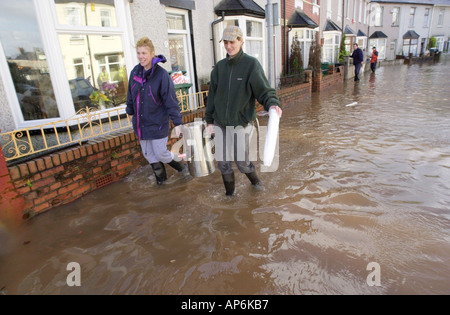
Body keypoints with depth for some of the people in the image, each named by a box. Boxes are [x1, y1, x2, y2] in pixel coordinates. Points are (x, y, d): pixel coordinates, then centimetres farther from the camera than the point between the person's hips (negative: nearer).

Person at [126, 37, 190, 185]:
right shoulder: (135, 72, 1)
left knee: (160, 153, -1)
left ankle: (182, 166, 26)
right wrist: (130, 112, 22)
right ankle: (160, 177, 35)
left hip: (157, 123, -6)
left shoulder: (161, 74, -16)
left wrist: (177, 123, -18)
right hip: (140, 123, 6)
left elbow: (171, 100, -16)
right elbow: (131, 94, 15)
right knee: (148, 154, 13)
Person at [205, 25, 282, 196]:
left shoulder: (252, 64, -9)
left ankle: (255, 180, 36)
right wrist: (209, 121, 8)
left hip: (241, 124, -4)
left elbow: (264, 91, -16)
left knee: (242, 162, 2)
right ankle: (229, 192, 32)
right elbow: (212, 95, 9)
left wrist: (273, 104, -38)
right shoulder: (219, 67, 5)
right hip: (220, 124, 4)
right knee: (223, 162, 10)